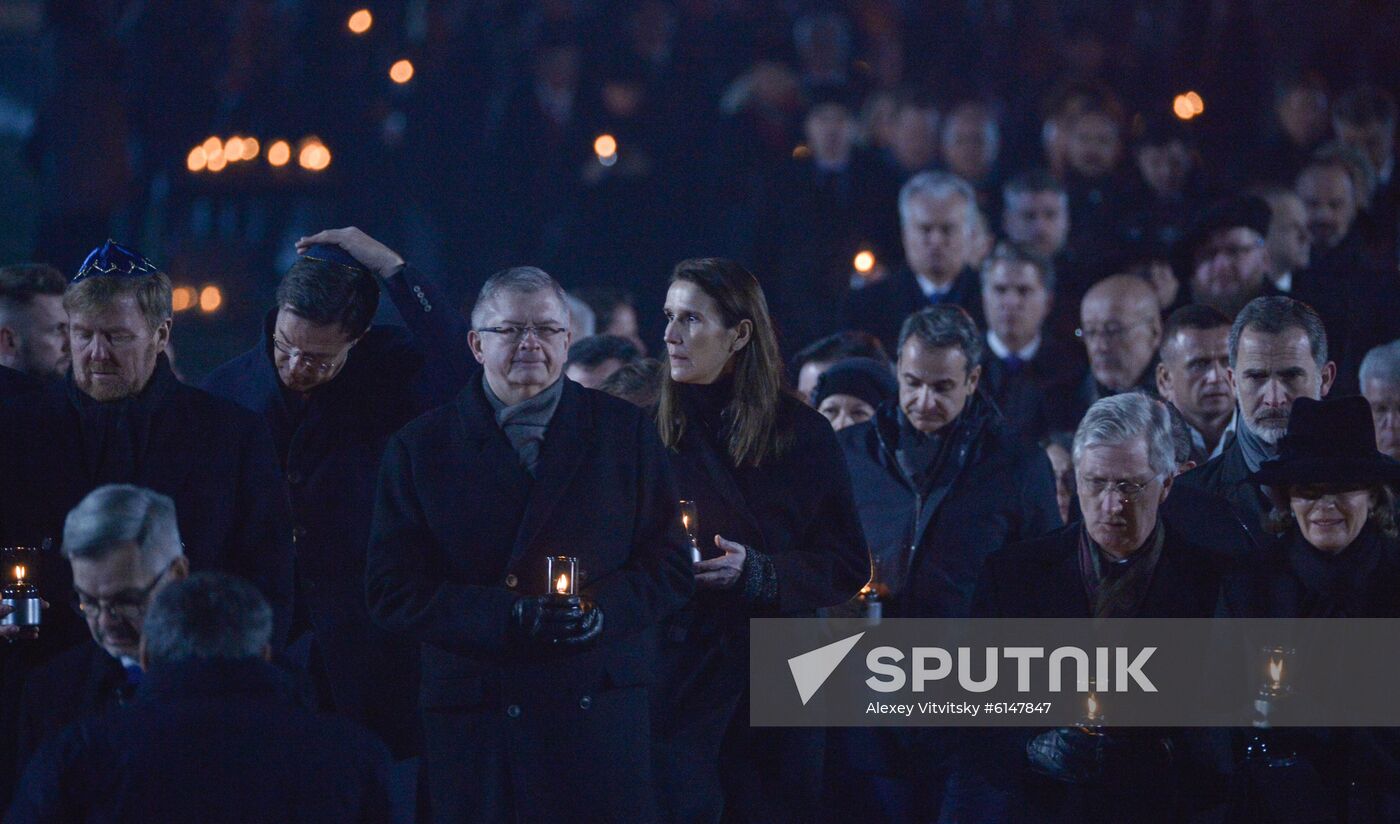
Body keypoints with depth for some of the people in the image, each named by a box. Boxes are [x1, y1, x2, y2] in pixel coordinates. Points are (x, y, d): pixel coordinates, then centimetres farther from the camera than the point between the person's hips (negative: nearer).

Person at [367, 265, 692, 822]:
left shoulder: (625, 433, 10)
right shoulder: (421, 447, 7)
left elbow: (670, 568, 8)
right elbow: (391, 592, 0)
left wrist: (601, 610, -13)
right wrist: (509, 615, -14)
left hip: (601, 711, 1)